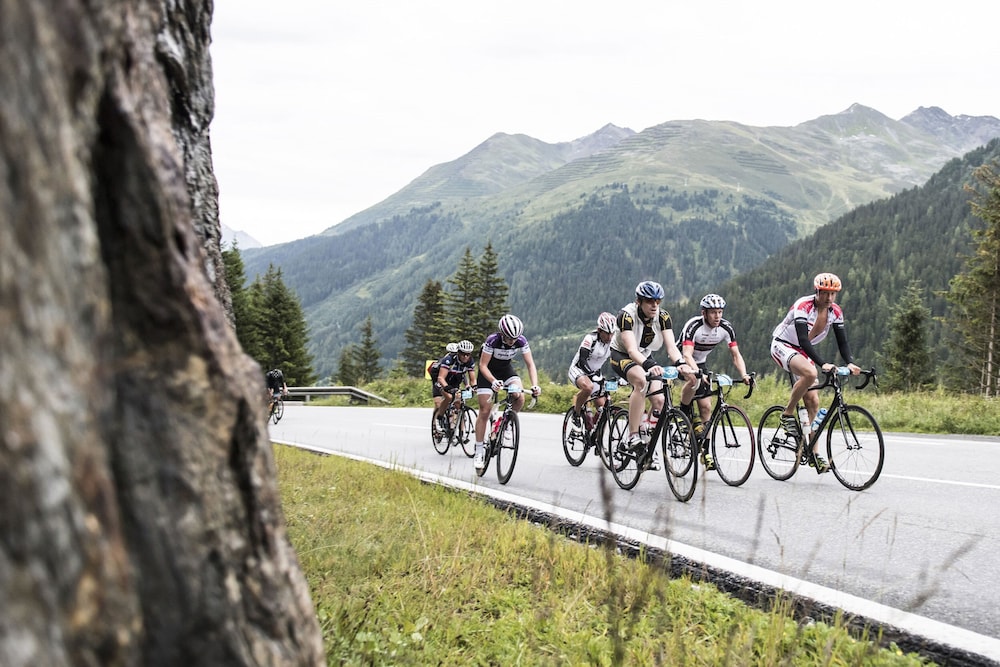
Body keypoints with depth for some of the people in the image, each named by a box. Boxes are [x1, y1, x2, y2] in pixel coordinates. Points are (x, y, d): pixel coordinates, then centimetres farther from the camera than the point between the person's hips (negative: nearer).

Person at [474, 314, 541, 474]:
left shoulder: (521, 341, -23)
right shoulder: (492, 340, -31)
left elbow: (530, 364, -20)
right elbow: (483, 365, -28)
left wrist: (535, 385, -35)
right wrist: (493, 381, -45)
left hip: (506, 369, 3)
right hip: (488, 372, -3)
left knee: (520, 398, -24)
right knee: (484, 411, -7)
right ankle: (479, 452, 0)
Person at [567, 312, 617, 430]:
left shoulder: (612, 342, -8)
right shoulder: (591, 338, -25)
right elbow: (582, 360, -34)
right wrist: (593, 375, -49)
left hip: (595, 372, 6)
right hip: (578, 370, -6)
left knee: (602, 406, -5)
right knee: (588, 387, -39)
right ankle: (576, 413, -16)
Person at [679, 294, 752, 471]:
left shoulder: (726, 328, -14)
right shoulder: (693, 326, -30)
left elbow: (736, 355, -13)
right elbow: (687, 354, -40)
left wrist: (744, 375, -31)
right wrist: (698, 372, -57)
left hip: (701, 363, 5)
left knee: (706, 407, -3)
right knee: (694, 380, -39)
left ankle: (705, 451, 5)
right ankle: (685, 413, -12)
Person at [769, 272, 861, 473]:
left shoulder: (835, 312, -6)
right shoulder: (803, 306, -26)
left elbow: (842, 341, -6)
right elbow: (803, 340, -35)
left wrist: (850, 363, -26)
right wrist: (822, 364, -44)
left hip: (802, 352, 7)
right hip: (782, 346, -6)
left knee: (812, 401, -3)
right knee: (810, 373, -36)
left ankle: (814, 453, 1)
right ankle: (788, 414, -15)